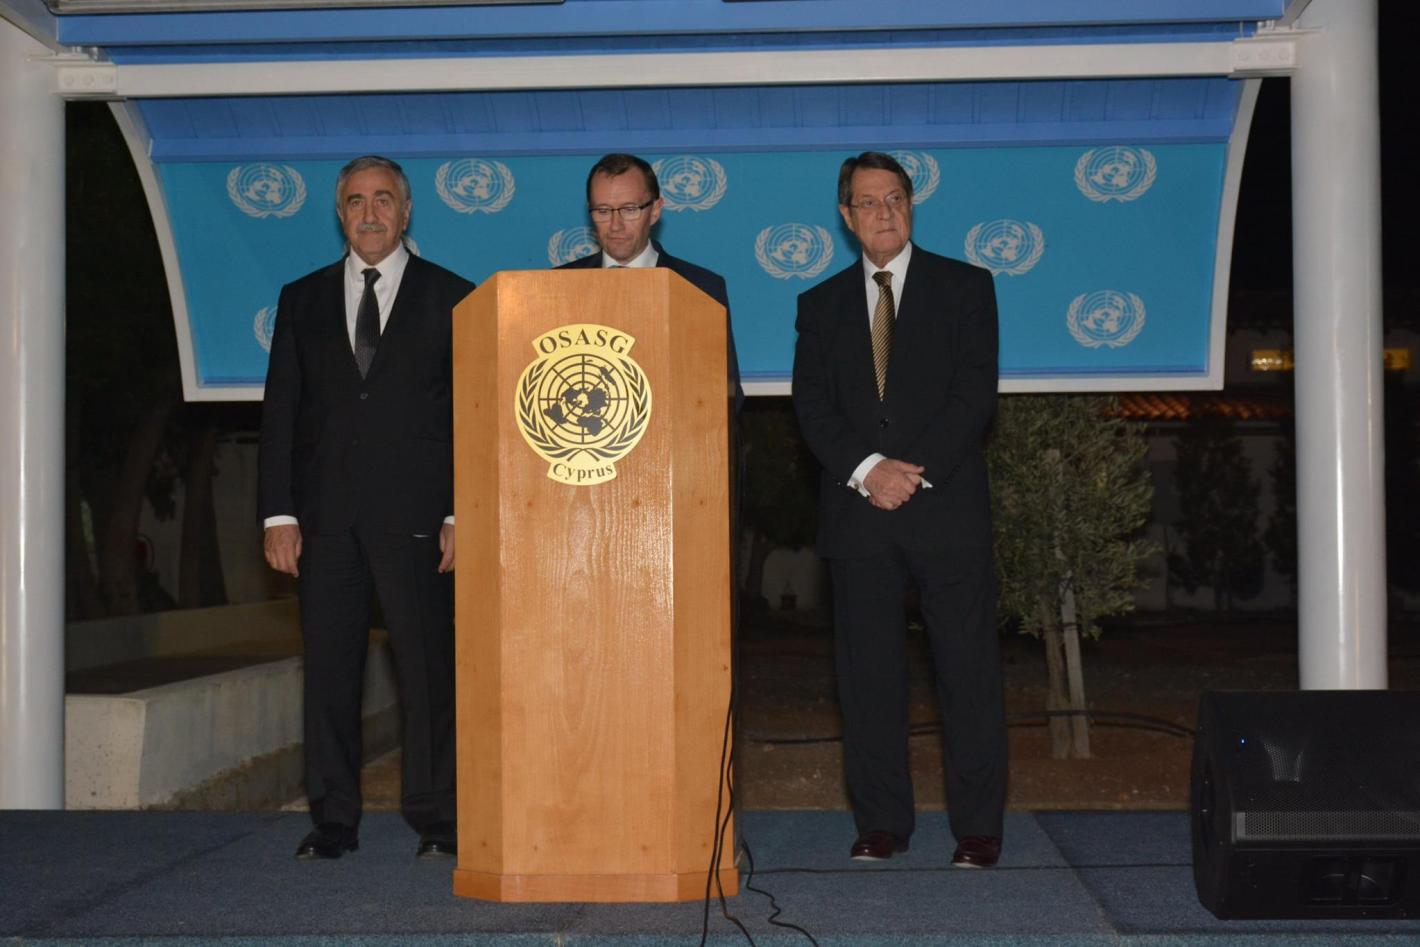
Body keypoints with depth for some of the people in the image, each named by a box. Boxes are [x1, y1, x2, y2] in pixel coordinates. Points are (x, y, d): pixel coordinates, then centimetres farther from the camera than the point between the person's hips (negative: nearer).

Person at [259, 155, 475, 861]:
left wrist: (462, 514, -6)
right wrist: (279, 513, 0)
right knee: (329, 668, 4)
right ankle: (333, 820, 14)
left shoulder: (449, 297, 7)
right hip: (325, 514, 2)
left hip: (413, 512, -2)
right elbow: (280, 411, 10)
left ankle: (436, 818, 9)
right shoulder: (303, 299, 14)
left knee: (428, 667, -1)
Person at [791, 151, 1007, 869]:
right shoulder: (821, 305, 14)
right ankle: (881, 823, 12)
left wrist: (917, 471, -12)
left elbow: (976, 392, -2)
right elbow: (812, 406, 4)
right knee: (867, 673, 3)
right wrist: (867, 469, -12)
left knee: (968, 670, -1)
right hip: (857, 512, 2)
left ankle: (978, 829, 6)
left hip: (946, 506, -2)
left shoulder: (965, 287, 8)